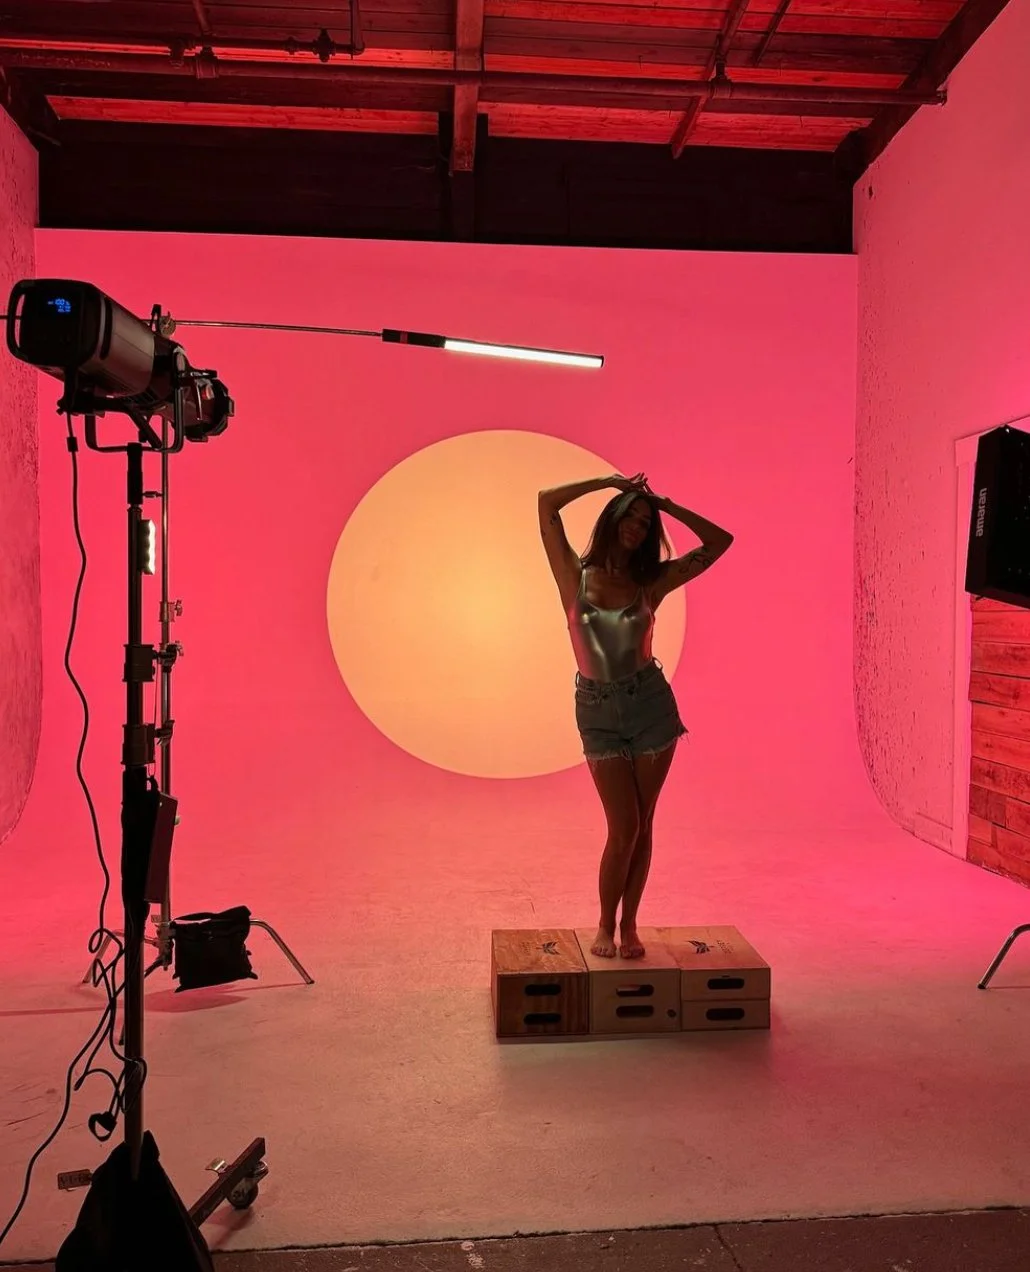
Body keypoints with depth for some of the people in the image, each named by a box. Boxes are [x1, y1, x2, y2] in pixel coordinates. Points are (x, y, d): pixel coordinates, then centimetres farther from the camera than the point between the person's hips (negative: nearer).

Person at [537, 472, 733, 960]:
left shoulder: (650, 583, 2)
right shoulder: (576, 575, -2)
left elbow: (719, 541, 5)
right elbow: (547, 502, -7)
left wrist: (665, 504, 3)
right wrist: (611, 482, -1)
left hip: (650, 704, 2)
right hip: (598, 710, -1)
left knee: (641, 826, 6)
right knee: (623, 828, -3)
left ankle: (628, 925, 22)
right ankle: (605, 925, 18)